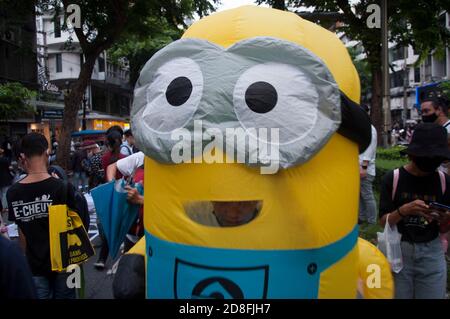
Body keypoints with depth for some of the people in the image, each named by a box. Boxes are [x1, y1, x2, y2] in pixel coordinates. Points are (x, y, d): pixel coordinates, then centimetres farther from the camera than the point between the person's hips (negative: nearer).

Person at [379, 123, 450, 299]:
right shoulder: (392, 178, -10)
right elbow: (383, 221, -9)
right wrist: (403, 210, -26)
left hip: (432, 253, 2)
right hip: (399, 250, -2)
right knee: (399, 295, 11)